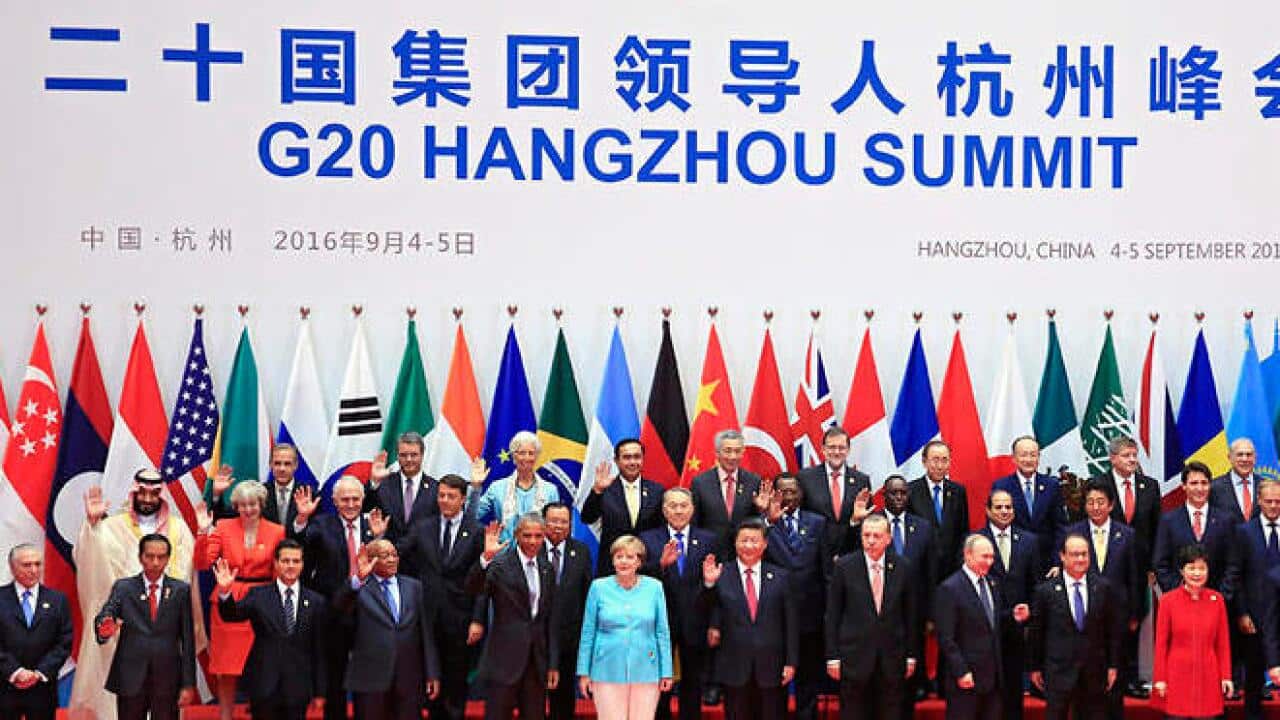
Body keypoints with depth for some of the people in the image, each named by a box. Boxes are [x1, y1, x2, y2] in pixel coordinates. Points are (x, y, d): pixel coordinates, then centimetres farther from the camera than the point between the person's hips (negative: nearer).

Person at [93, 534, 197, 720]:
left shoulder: (180, 590, 4)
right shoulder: (123, 588, 4)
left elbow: (188, 639, 3)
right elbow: (104, 616, -11)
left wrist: (188, 684, -1)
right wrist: (105, 629, -36)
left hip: (167, 680, 0)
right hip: (131, 678, 0)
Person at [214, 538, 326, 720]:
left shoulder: (315, 602, 4)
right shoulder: (258, 596, 4)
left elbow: (319, 650, 5)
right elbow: (232, 614, -12)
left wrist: (319, 692, 5)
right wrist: (225, 591, -33)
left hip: (298, 689, 0)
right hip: (264, 686, 0)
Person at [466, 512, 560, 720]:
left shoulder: (546, 569, 11)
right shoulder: (500, 564, -6)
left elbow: (551, 619, 13)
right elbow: (473, 588, -23)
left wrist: (553, 664, 10)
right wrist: (486, 557, -38)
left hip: (537, 660, 5)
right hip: (505, 658, -5)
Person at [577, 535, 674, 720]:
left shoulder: (654, 587, 4)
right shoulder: (598, 587, 2)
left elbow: (663, 632, 7)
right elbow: (588, 632, 5)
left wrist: (666, 672, 4)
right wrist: (584, 672, 3)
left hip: (645, 671, 1)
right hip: (608, 671, -1)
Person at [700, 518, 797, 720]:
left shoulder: (780, 577, 4)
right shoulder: (721, 575, -1)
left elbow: (790, 623, 5)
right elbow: (708, 611, -2)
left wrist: (791, 662, 1)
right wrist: (709, 583, -19)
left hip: (770, 666, 1)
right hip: (734, 665, -1)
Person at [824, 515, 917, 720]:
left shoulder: (903, 567, 2)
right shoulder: (845, 566, -4)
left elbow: (910, 613, 8)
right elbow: (832, 615, -1)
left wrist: (911, 655, 7)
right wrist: (832, 656, -4)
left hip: (892, 658, 2)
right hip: (854, 657, -2)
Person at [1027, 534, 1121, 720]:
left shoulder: (1104, 588, 1)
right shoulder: (1046, 591, -3)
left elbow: (1114, 629, 6)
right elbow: (1035, 632, 3)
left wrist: (1113, 665, 5)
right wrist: (1034, 667, 5)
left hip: (1094, 674, 2)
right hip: (1058, 672, -1)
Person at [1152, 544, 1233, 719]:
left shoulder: (1217, 599, 2)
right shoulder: (1168, 600, -3)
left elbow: (1223, 642, 7)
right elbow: (1161, 642, -1)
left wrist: (1226, 676, 4)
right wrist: (1159, 678, -2)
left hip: (1208, 676, 2)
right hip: (1177, 675, -1)